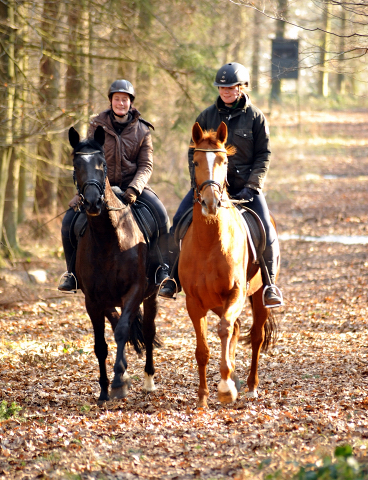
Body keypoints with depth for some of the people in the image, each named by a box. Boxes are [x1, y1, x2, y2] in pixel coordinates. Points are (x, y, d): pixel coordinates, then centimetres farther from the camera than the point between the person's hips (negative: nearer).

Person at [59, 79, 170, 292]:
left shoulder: (142, 130, 0)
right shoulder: (98, 125, 0)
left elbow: (146, 165, -3)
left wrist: (134, 189, -22)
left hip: (132, 184, 0)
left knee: (161, 215, -26)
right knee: (69, 221, -17)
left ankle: (163, 268, -12)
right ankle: (73, 272, -1)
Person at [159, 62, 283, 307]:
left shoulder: (255, 117, -1)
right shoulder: (207, 116, 5)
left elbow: (264, 155, -1)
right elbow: (194, 153, 8)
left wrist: (252, 186, -12)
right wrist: (198, 183, -5)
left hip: (245, 184, -2)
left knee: (266, 230, -14)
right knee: (180, 220, -13)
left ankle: (270, 284, 3)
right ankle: (172, 277, -4)